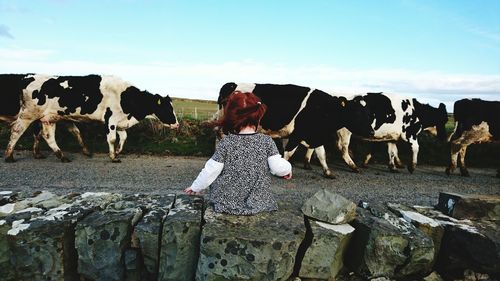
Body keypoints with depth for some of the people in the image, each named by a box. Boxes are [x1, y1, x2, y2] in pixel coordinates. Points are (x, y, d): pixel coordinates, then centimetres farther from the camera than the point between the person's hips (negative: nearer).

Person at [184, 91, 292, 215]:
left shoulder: (225, 143, -12)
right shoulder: (267, 141, -10)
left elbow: (211, 170, -7)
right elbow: (279, 167, -10)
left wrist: (195, 187, 10)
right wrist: (288, 169, 14)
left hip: (227, 204, -2)